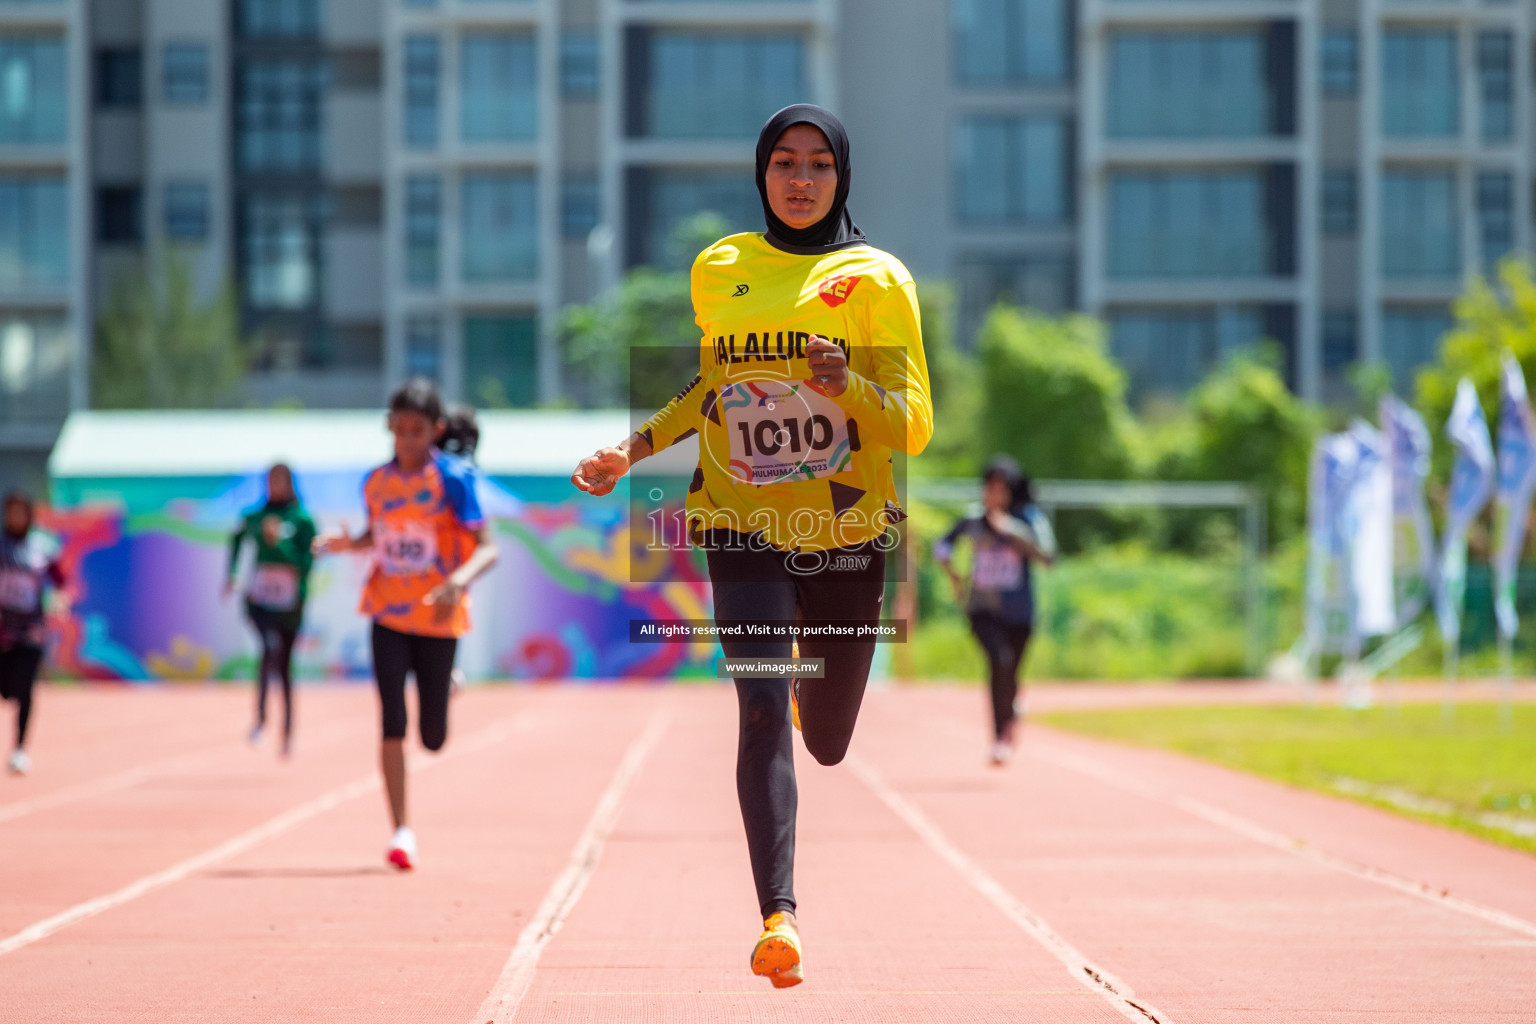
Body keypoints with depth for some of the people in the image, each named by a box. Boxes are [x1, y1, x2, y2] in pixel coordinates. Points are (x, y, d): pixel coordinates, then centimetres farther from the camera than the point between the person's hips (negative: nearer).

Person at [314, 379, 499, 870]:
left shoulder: (454, 477, -12)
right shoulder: (376, 482, 2)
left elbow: (488, 549, -15)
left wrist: (459, 581, -34)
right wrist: (348, 544, -3)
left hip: (439, 618, -2)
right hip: (389, 616, 2)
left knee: (433, 738, 7)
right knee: (392, 726, -12)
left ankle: (447, 683, 44)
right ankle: (401, 831, -5)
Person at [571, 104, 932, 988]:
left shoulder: (878, 279, -1)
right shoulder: (718, 270, 7)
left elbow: (914, 424, -5)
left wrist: (848, 387, -24)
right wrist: (634, 450, 11)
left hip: (847, 534, 0)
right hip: (743, 530, 0)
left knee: (827, 744, 13)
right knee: (763, 710, -21)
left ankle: (813, 684, 51)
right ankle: (780, 914, -24)